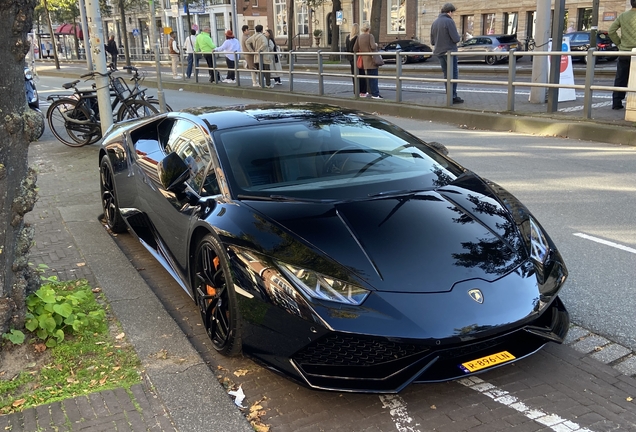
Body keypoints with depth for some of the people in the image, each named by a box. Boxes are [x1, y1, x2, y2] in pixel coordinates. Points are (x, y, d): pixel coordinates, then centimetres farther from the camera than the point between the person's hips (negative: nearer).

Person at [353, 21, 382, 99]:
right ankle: (375, 94, -4)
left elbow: (355, 49, 3)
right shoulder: (370, 36, -13)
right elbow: (373, 46, -24)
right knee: (374, 77, -3)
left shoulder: (359, 37, 5)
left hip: (365, 60, 6)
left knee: (369, 77, 14)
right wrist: (376, 45, -3)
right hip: (372, 59, -6)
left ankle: (374, 91, 22)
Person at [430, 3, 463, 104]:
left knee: (446, 74, 12)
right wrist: (457, 36, 4)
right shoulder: (449, 21, -13)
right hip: (450, 52, -7)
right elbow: (456, 39, -17)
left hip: (439, 52, 7)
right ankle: (453, 96, -2)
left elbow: (432, 41, 13)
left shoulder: (434, 23, 9)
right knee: (453, 74, 0)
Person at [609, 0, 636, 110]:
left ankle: (616, 102, 9)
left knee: (620, 79, 9)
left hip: (623, 52, 4)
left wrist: (619, 43, 8)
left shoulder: (622, 16, 4)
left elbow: (611, 31, 2)